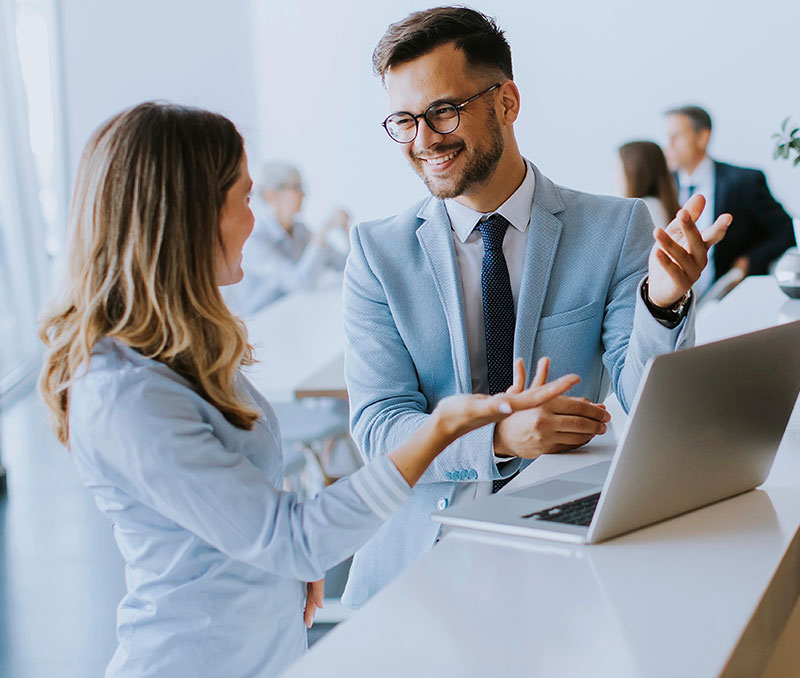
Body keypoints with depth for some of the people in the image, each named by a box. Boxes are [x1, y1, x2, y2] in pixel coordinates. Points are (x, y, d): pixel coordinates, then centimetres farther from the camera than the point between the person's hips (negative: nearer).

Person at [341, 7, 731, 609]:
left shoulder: (617, 228, 0)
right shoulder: (378, 249, 2)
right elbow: (378, 426, -5)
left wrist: (664, 303, -27)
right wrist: (500, 436, -23)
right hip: (420, 552, 1)